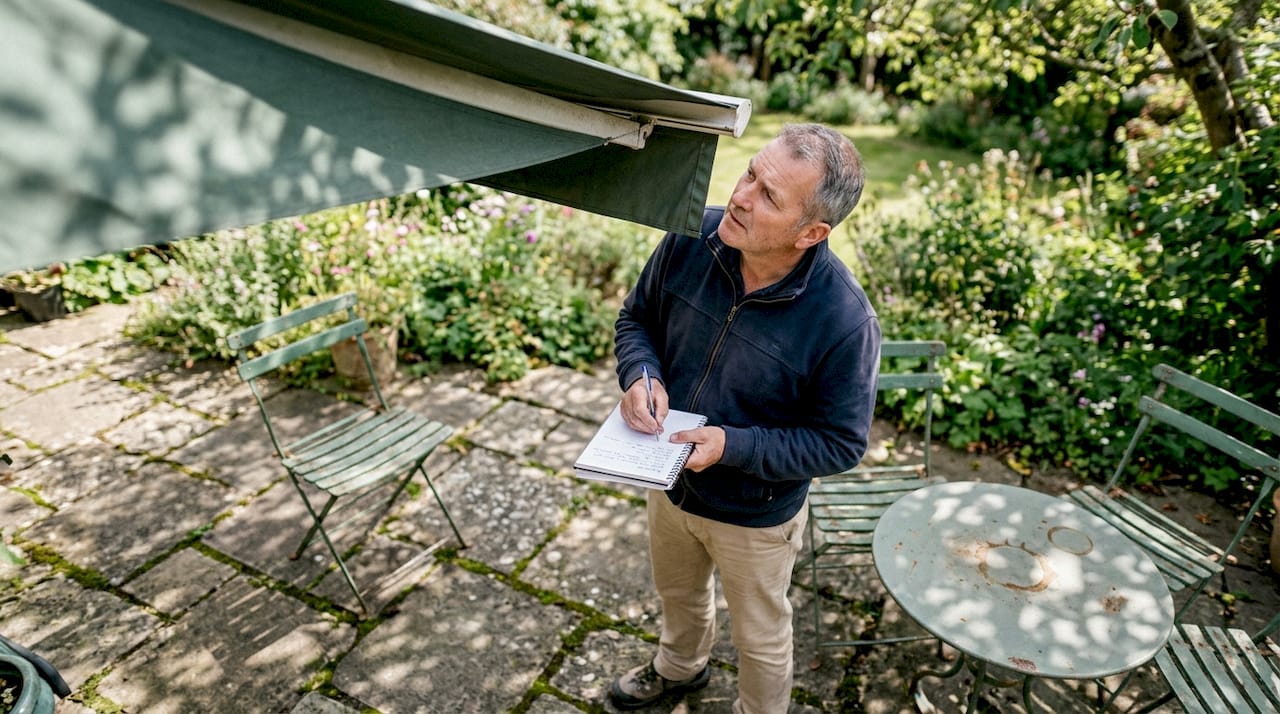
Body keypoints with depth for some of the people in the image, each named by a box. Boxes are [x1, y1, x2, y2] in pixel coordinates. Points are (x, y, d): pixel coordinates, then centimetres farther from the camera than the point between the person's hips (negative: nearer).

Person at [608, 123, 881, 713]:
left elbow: (840, 444, -21)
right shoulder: (692, 239, -20)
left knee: (759, 637, 24)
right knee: (677, 594, 34)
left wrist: (732, 445, -30)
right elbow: (637, 318, -3)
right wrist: (641, 374, -23)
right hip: (670, 482, 5)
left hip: (756, 514, -4)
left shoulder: (845, 321, -33)